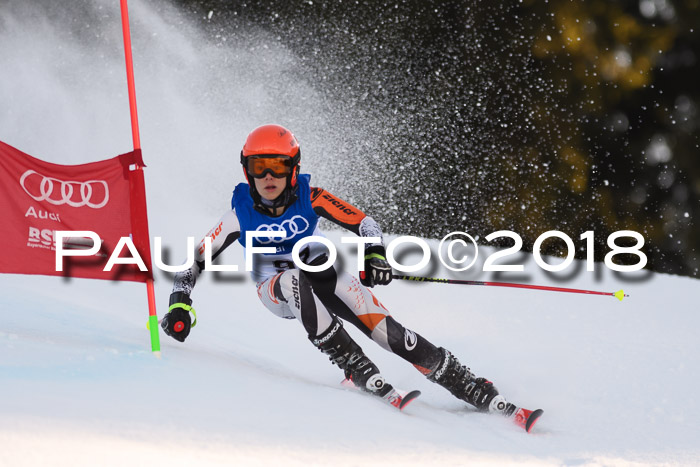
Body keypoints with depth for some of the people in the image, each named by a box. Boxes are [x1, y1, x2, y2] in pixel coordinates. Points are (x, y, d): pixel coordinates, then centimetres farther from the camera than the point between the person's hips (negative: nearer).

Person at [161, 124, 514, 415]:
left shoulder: (309, 198, -14)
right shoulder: (241, 214, -14)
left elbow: (362, 222, -9)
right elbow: (195, 260, -8)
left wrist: (374, 256, -28)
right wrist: (180, 305, -20)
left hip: (321, 276, 1)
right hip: (277, 291, -1)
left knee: (385, 330, -21)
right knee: (296, 280, -39)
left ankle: (477, 391, -18)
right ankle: (362, 374, -39)